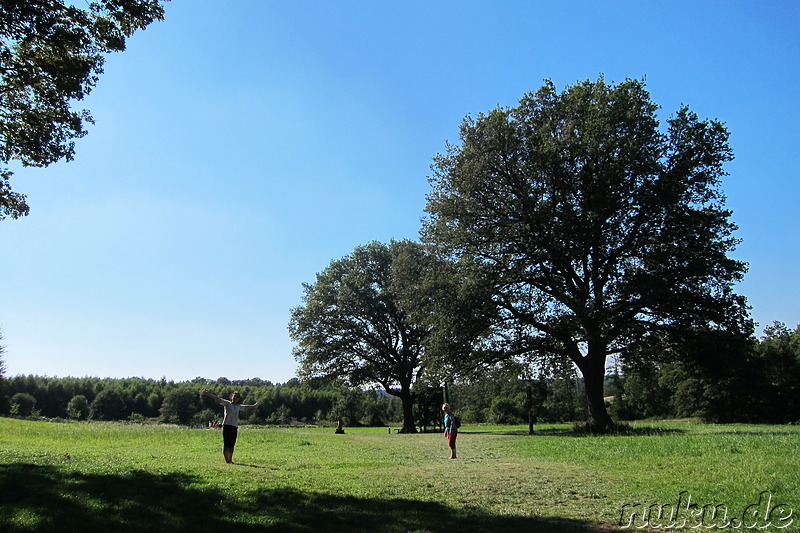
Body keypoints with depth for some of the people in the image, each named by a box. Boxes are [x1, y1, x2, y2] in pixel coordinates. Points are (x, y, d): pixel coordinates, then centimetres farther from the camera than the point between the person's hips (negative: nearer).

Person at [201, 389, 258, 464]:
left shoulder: (238, 406, 15)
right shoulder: (227, 403, 0)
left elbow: (246, 407, 34)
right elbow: (218, 399, -10)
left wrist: (253, 406, 49)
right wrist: (208, 394, -19)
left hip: (235, 427, 5)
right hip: (227, 426, -5)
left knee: (232, 444, 6)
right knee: (226, 443, -4)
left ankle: (230, 460, 11)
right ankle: (227, 460, -1)